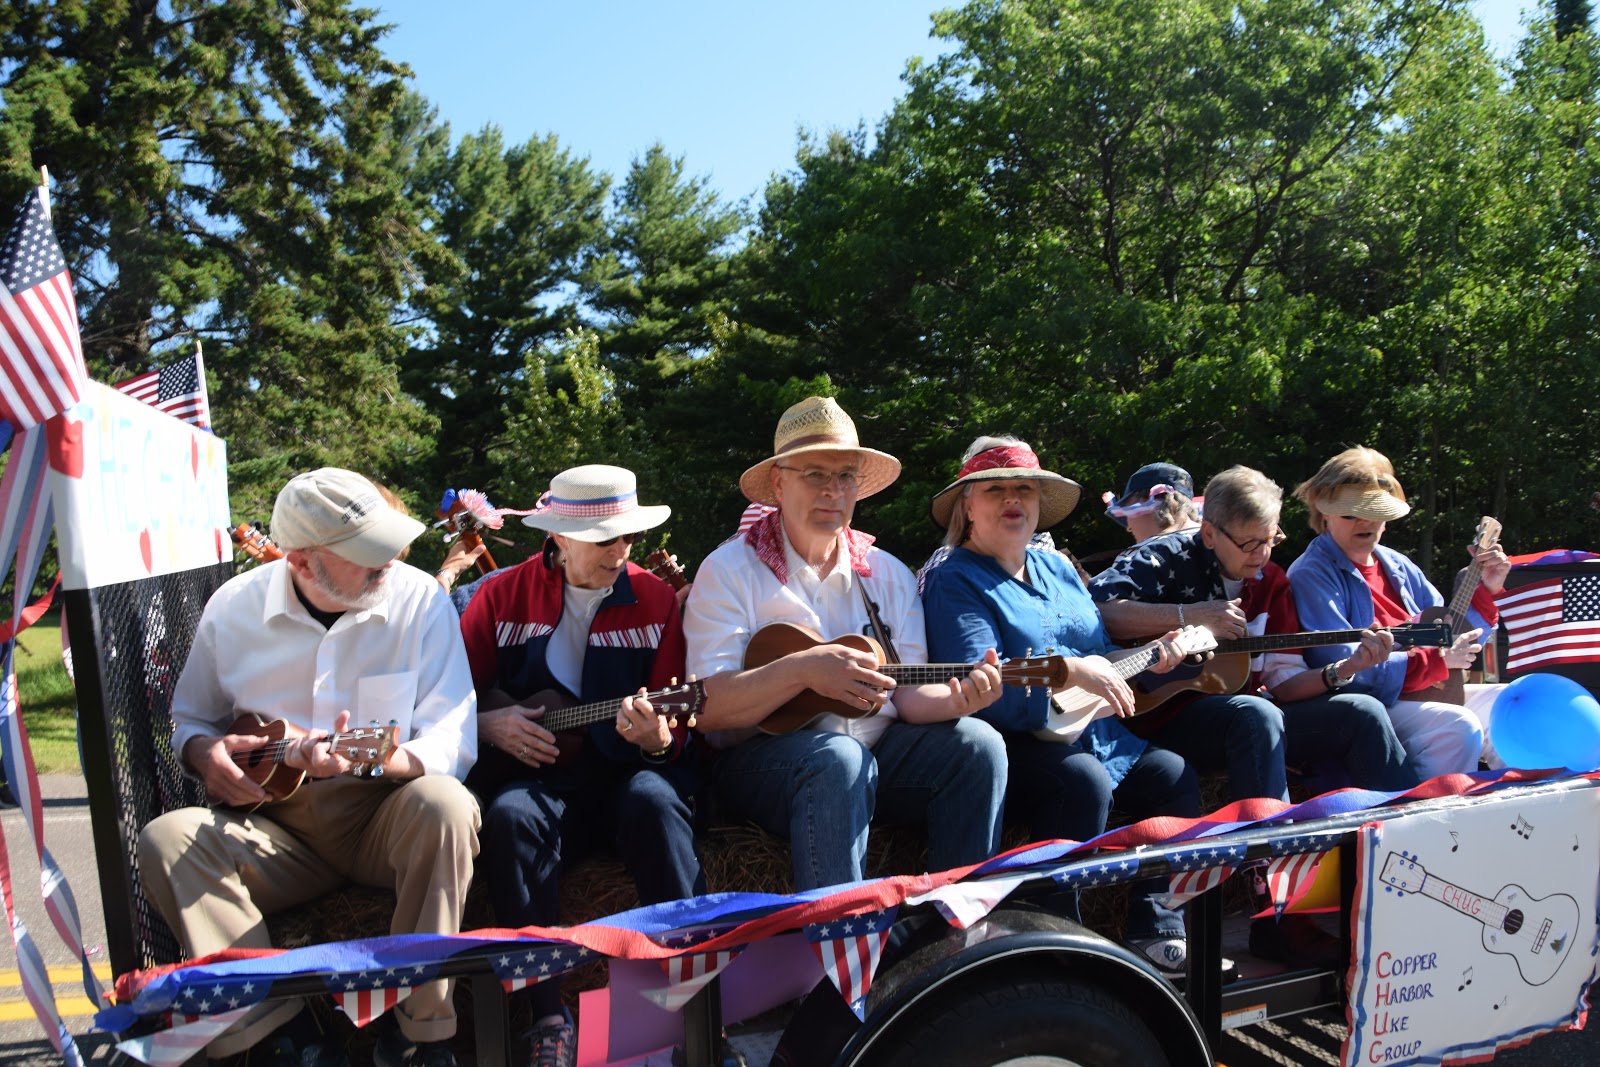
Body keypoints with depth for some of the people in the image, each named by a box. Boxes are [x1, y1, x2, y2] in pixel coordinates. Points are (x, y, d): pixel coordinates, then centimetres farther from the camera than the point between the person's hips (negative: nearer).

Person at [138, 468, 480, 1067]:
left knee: (445, 806, -34)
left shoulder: (419, 600, -8)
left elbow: (452, 742, -13)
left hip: (388, 820, -2)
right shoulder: (233, 608, 0)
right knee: (166, 840, -23)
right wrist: (205, 753, -9)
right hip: (275, 827, 3)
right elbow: (191, 719, 16)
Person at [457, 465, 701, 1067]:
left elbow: (675, 730, 3)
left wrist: (656, 741, -20)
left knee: (654, 800, -34)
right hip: (537, 772, 0)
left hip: (627, 771, 0)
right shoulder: (503, 596, 6)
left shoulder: (655, 599, 5)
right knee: (510, 817, -32)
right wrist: (488, 725, -9)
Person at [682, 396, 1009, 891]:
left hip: (872, 750, 5)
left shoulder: (889, 575, 11)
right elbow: (708, 709, -13)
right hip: (757, 759, -5)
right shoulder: (731, 570, -4)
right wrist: (802, 670, -26)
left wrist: (957, 697, -18)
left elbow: (908, 695, 5)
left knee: (975, 742, -18)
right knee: (838, 758, -35)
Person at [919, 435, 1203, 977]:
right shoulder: (953, 582, -8)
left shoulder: (1057, 568, 17)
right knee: (1084, 780, -32)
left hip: (1094, 732, 8)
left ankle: (1156, 932, 5)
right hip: (1013, 744, -8)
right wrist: (1070, 672, -25)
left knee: (1174, 775, -4)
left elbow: (1101, 655, 22)